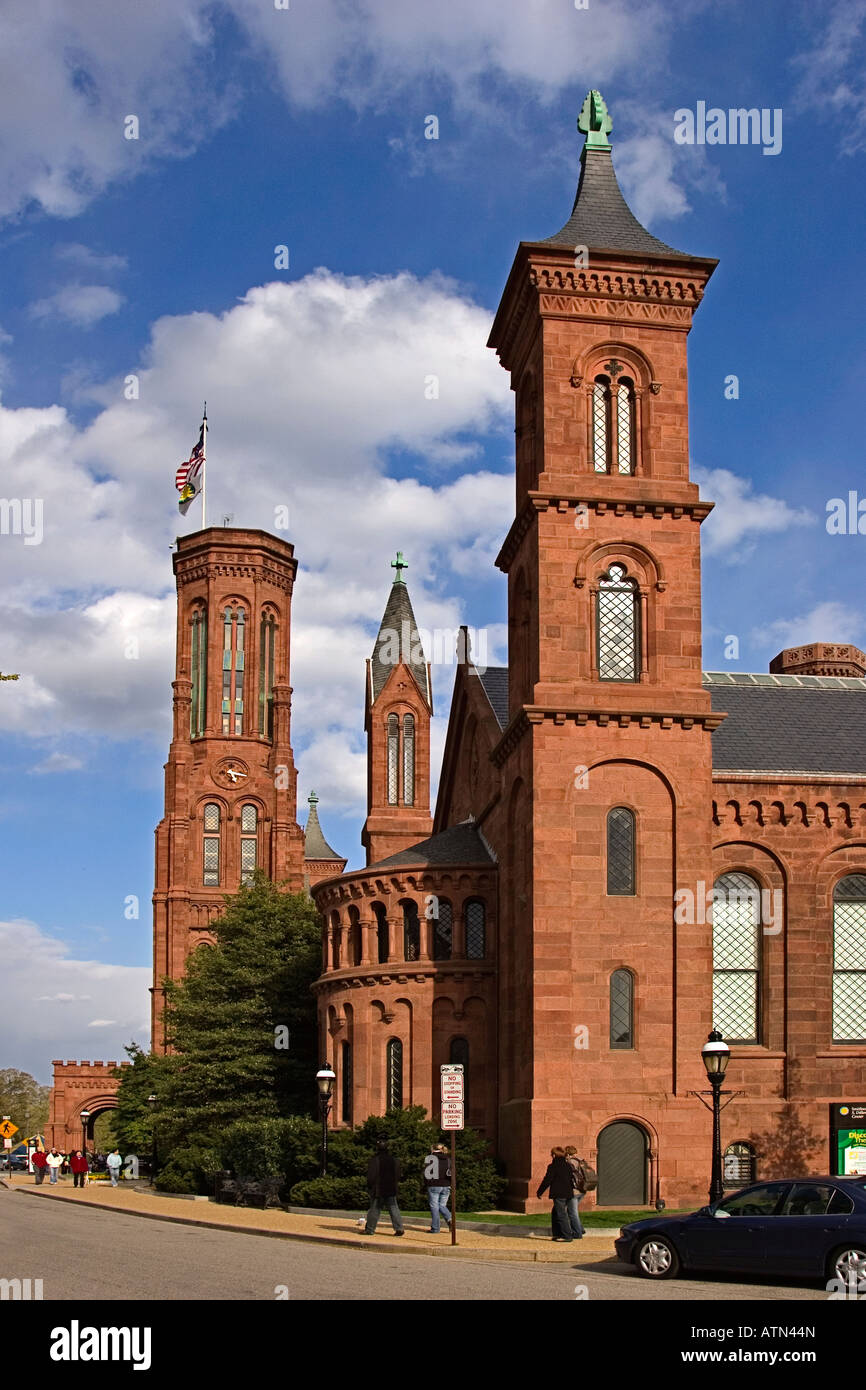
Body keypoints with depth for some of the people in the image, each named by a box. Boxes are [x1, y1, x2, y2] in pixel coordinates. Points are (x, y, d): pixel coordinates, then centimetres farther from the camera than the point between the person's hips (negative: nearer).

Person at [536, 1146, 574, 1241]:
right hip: (568, 1193, 8)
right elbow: (572, 1179, 19)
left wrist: (539, 1192, 0)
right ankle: (557, 1234, 20)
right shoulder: (567, 1166, 11)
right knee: (555, 1213, 19)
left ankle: (567, 1236, -8)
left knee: (561, 1215, -5)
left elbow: (547, 1180, -9)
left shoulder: (553, 1166, -10)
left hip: (559, 1194, -8)